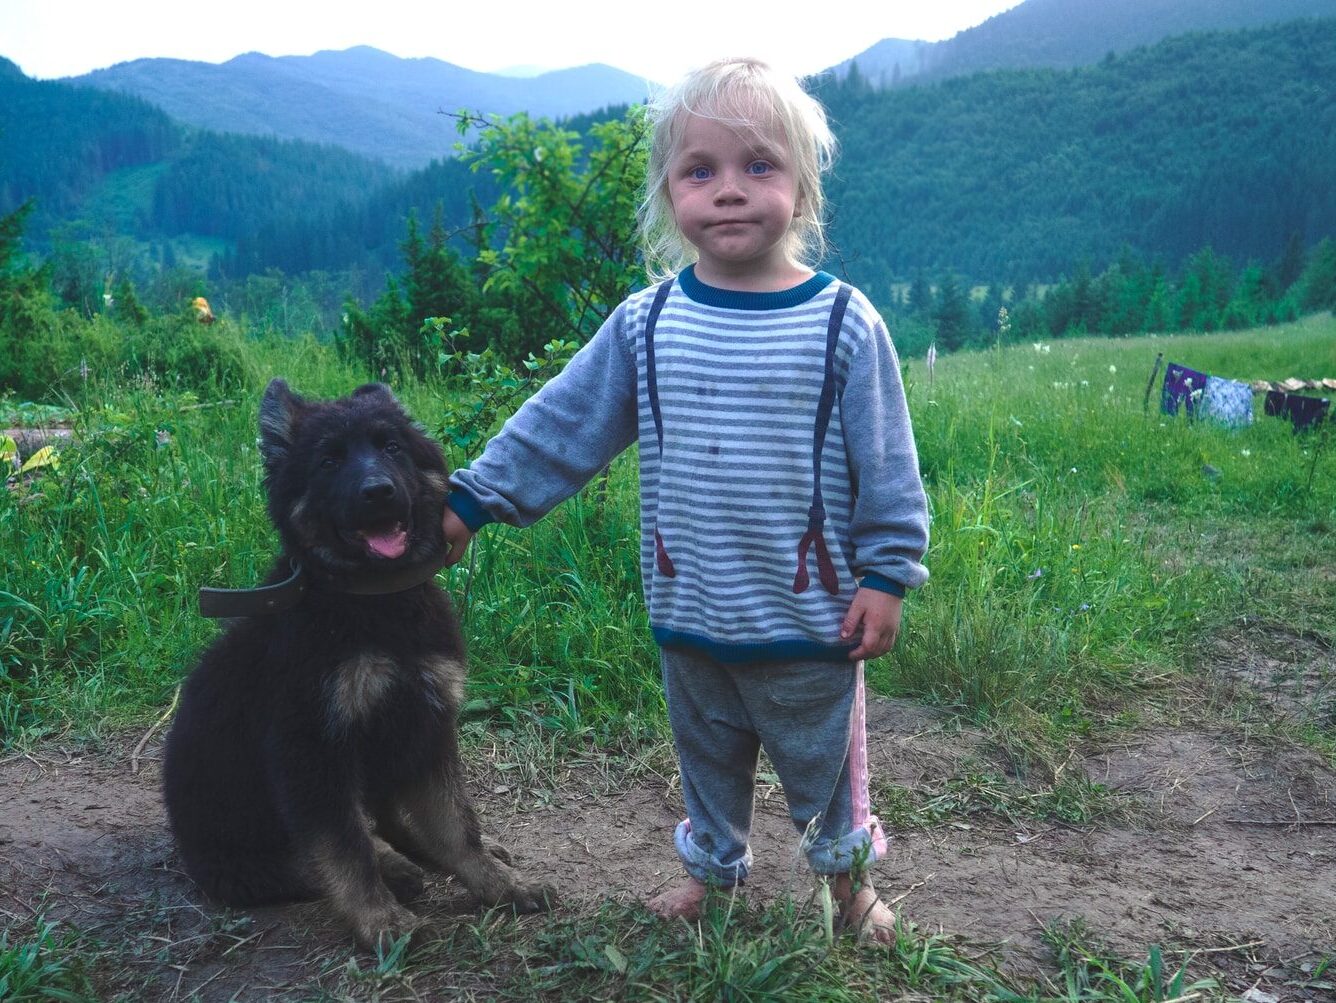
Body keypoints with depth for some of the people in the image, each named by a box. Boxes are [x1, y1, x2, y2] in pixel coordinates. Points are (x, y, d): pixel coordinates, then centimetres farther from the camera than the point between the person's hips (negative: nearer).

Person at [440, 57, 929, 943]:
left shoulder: (844, 324, -11)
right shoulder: (648, 323, -5)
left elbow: (886, 466, -7)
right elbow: (561, 423, 1)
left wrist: (886, 575, -7)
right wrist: (472, 498, 1)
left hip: (808, 616, -2)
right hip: (691, 613, 3)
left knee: (826, 755, 17)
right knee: (707, 752, 22)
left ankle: (848, 869, 41)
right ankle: (714, 864, 46)